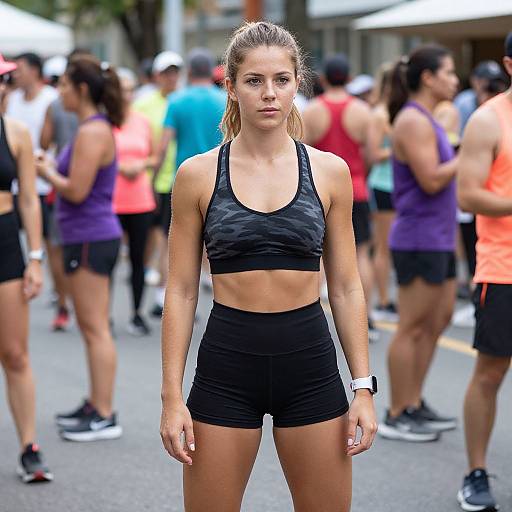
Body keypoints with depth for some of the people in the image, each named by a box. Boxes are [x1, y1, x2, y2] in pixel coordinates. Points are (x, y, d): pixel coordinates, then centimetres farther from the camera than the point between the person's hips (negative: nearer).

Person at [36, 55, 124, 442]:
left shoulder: (92, 132, -17)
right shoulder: (96, 128, 14)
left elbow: (76, 190, -21)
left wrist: (47, 173, -5)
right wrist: (52, 168, 9)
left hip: (91, 239, -10)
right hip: (90, 236, 10)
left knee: (95, 328, -6)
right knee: (92, 327, 15)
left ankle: (104, 417, -2)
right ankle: (96, 406, 24)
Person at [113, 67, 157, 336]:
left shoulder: (143, 122, 10)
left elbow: (154, 157, 18)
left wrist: (142, 165, -3)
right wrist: (120, 167, -13)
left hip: (141, 200, 4)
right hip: (110, 201, -4)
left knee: (138, 257, 6)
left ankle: (137, 314, 14)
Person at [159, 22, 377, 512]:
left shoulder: (329, 171, 2)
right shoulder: (198, 174, -1)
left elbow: (346, 288, 5)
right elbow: (181, 292, 0)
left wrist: (363, 387, 0)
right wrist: (172, 395, -5)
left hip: (309, 360, 1)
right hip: (227, 361, -1)